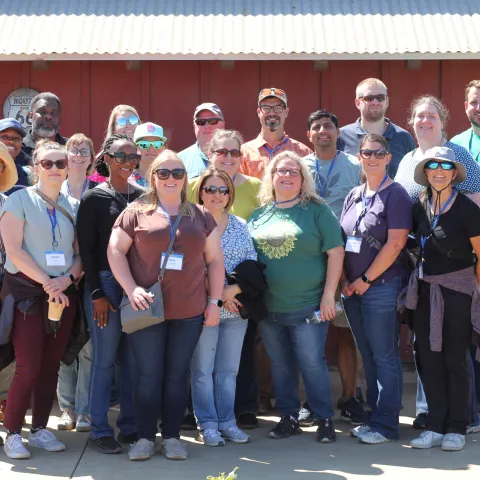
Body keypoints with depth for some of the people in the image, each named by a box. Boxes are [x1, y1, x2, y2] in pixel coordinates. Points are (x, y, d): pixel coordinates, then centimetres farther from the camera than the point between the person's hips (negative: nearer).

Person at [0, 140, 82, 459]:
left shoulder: (74, 206, 10)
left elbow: (81, 253, 9)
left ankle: (40, 429, 17)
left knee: (51, 366, 6)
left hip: (64, 294, 4)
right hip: (27, 293, -4)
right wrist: (46, 282, -16)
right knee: (29, 367, -9)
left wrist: (67, 280, -11)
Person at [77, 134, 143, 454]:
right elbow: (86, 249, -4)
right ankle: (100, 431, 7)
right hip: (105, 283, -4)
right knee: (105, 360, -1)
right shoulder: (94, 198, -1)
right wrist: (97, 294, -9)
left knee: (133, 359, 6)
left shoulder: (143, 197, 11)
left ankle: (131, 426, 16)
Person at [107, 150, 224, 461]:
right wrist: (131, 289, -12)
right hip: (147, 309, -2)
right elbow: (115, 251, -1)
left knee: (177, 375, 7)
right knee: (149, 374, 1)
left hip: (190, 311, 2)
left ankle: (172, 436, 16)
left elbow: (215, 260, 11)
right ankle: (145, 437, 12)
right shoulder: (136, 213, 3)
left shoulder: (201, 216, 10)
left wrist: (215, 301, 5)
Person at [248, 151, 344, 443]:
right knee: (280, 366, 12)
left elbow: (335, 252, -6)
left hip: (308, 308, -4)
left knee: (312, 364, -2)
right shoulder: (260, 214, 10)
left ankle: (325, 419, 11)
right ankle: (288, 418, 23)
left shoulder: (317, 210, -3)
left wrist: (329, 294, -11)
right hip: (268, 308, 5)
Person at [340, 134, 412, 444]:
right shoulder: (354, 196, 13)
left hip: (382, 286, -6)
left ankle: (386, 424, 3)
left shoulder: (395, 195, -7)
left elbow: (395, 244, -14)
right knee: (368, 356, 11)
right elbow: (341, 242, 14)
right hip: (353, 289, 7)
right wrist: (344, 281, 2)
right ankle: (374, 416, 19)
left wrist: (366, 280, -12)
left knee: (384, 356, -3)